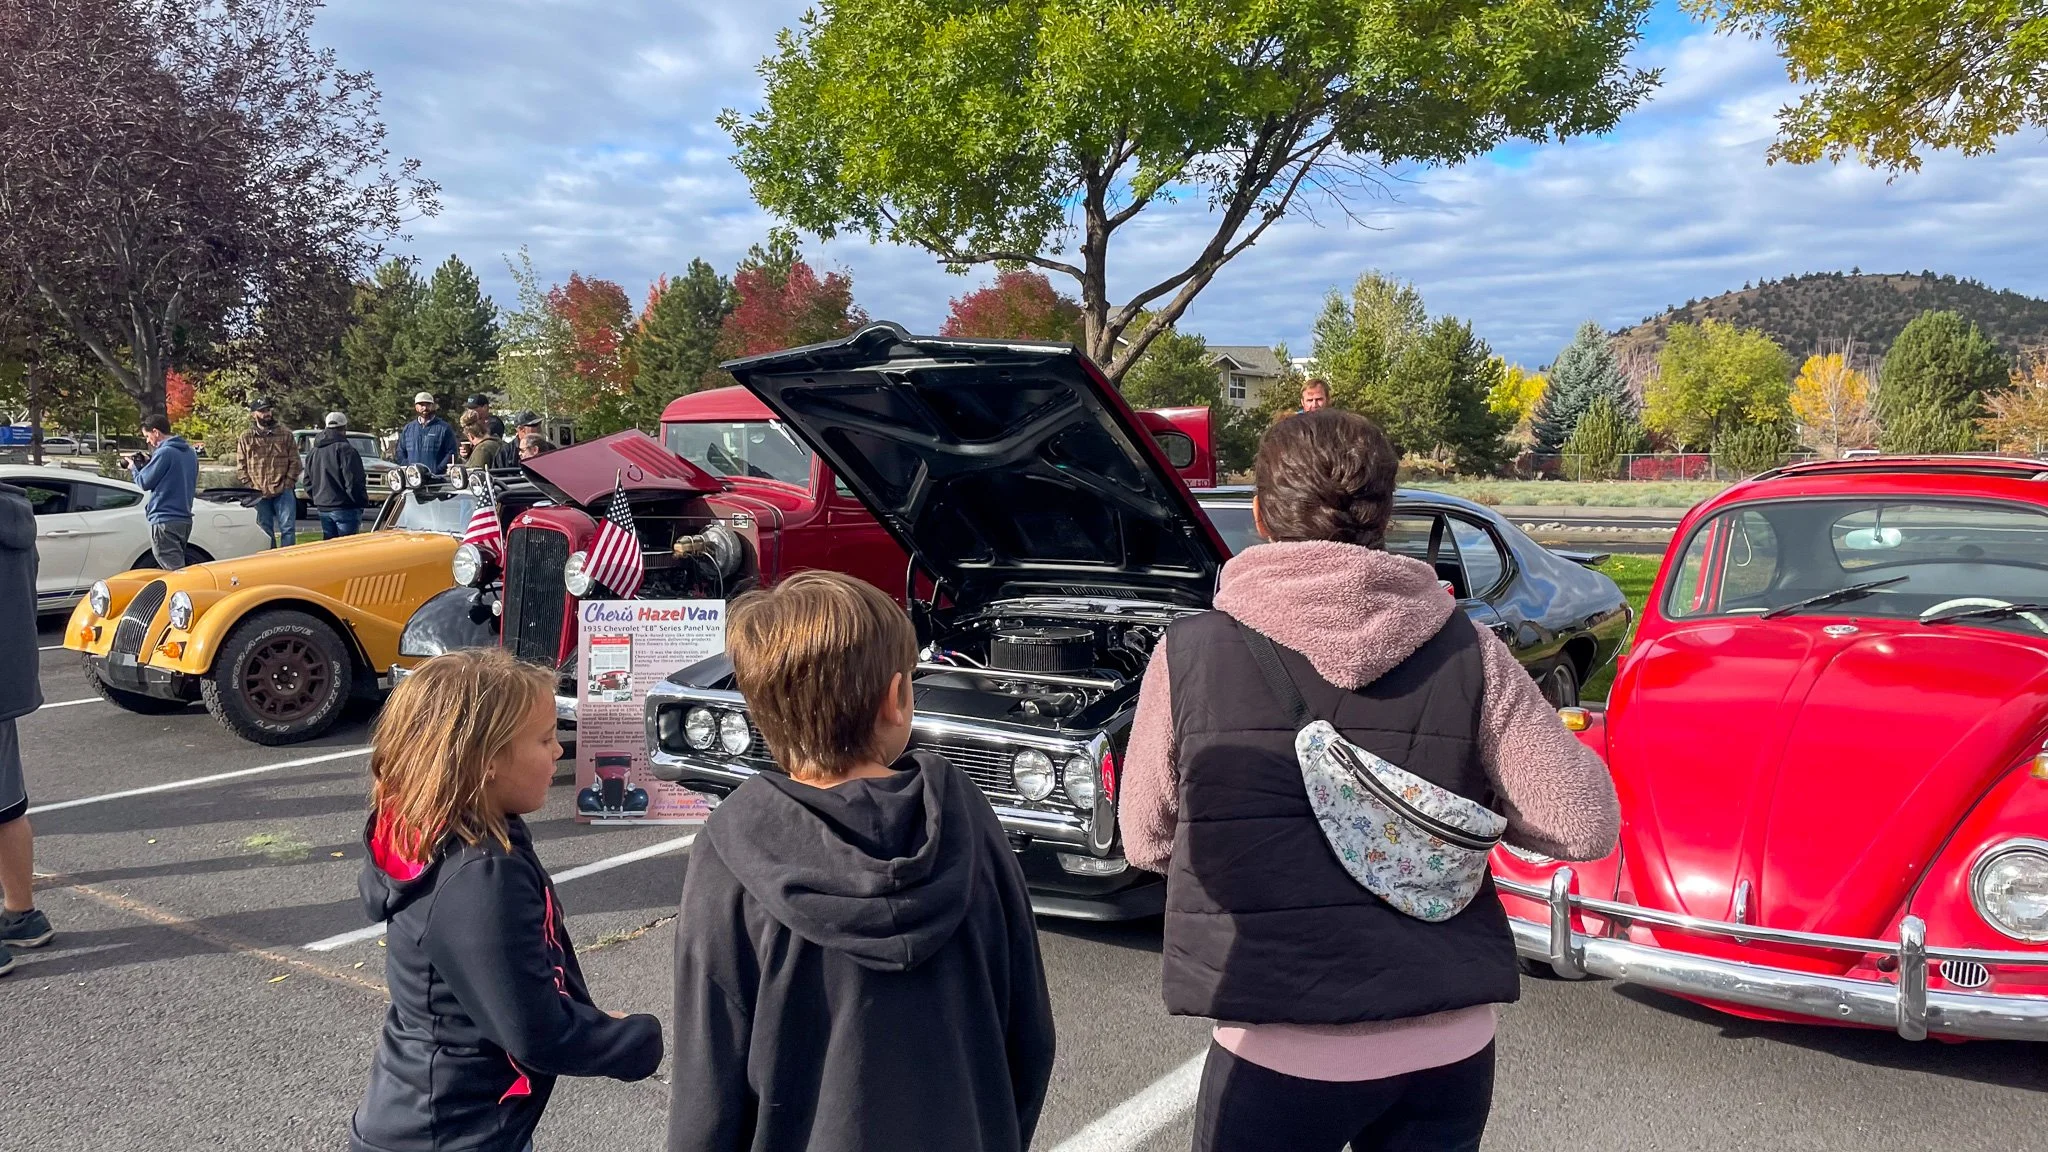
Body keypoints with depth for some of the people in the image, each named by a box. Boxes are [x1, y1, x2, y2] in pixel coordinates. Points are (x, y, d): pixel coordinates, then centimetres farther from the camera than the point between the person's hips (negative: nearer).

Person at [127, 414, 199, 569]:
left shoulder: (164, 453, -13)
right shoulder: (190, 452, 13)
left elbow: (145, 482, -9)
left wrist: (134, 468, 11)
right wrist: (144, 466, 16)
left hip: (165, 520, -8)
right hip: (185, 519, 9)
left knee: (173, 570, -10)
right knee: (178, 566, 15)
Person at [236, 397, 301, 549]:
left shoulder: (285, 436, 7)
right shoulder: (246, 438, 8)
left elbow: (294, 462, 4)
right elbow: (240, 466, 7)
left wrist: (287, 484, -6)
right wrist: (251, 486, -4)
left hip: (283, 492, -1)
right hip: (259, 494, 1)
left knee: (288, 528, -6)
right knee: (265, 531, 8)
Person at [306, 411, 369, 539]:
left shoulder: (313, 452, 14)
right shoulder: (345, 449, -13)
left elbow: (308, 483, 19)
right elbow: (354, 481, -17)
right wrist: (363, 503, -8)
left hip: (322, 509, 8)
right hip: (345, 508, -8)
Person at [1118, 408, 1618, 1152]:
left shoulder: (1191, 653, -9)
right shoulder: (1465, 650, -6)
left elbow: (1148, 841, 2)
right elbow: (1588, 825, -5)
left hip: (1281, 1052, -2)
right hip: (1449, 1045, 3)